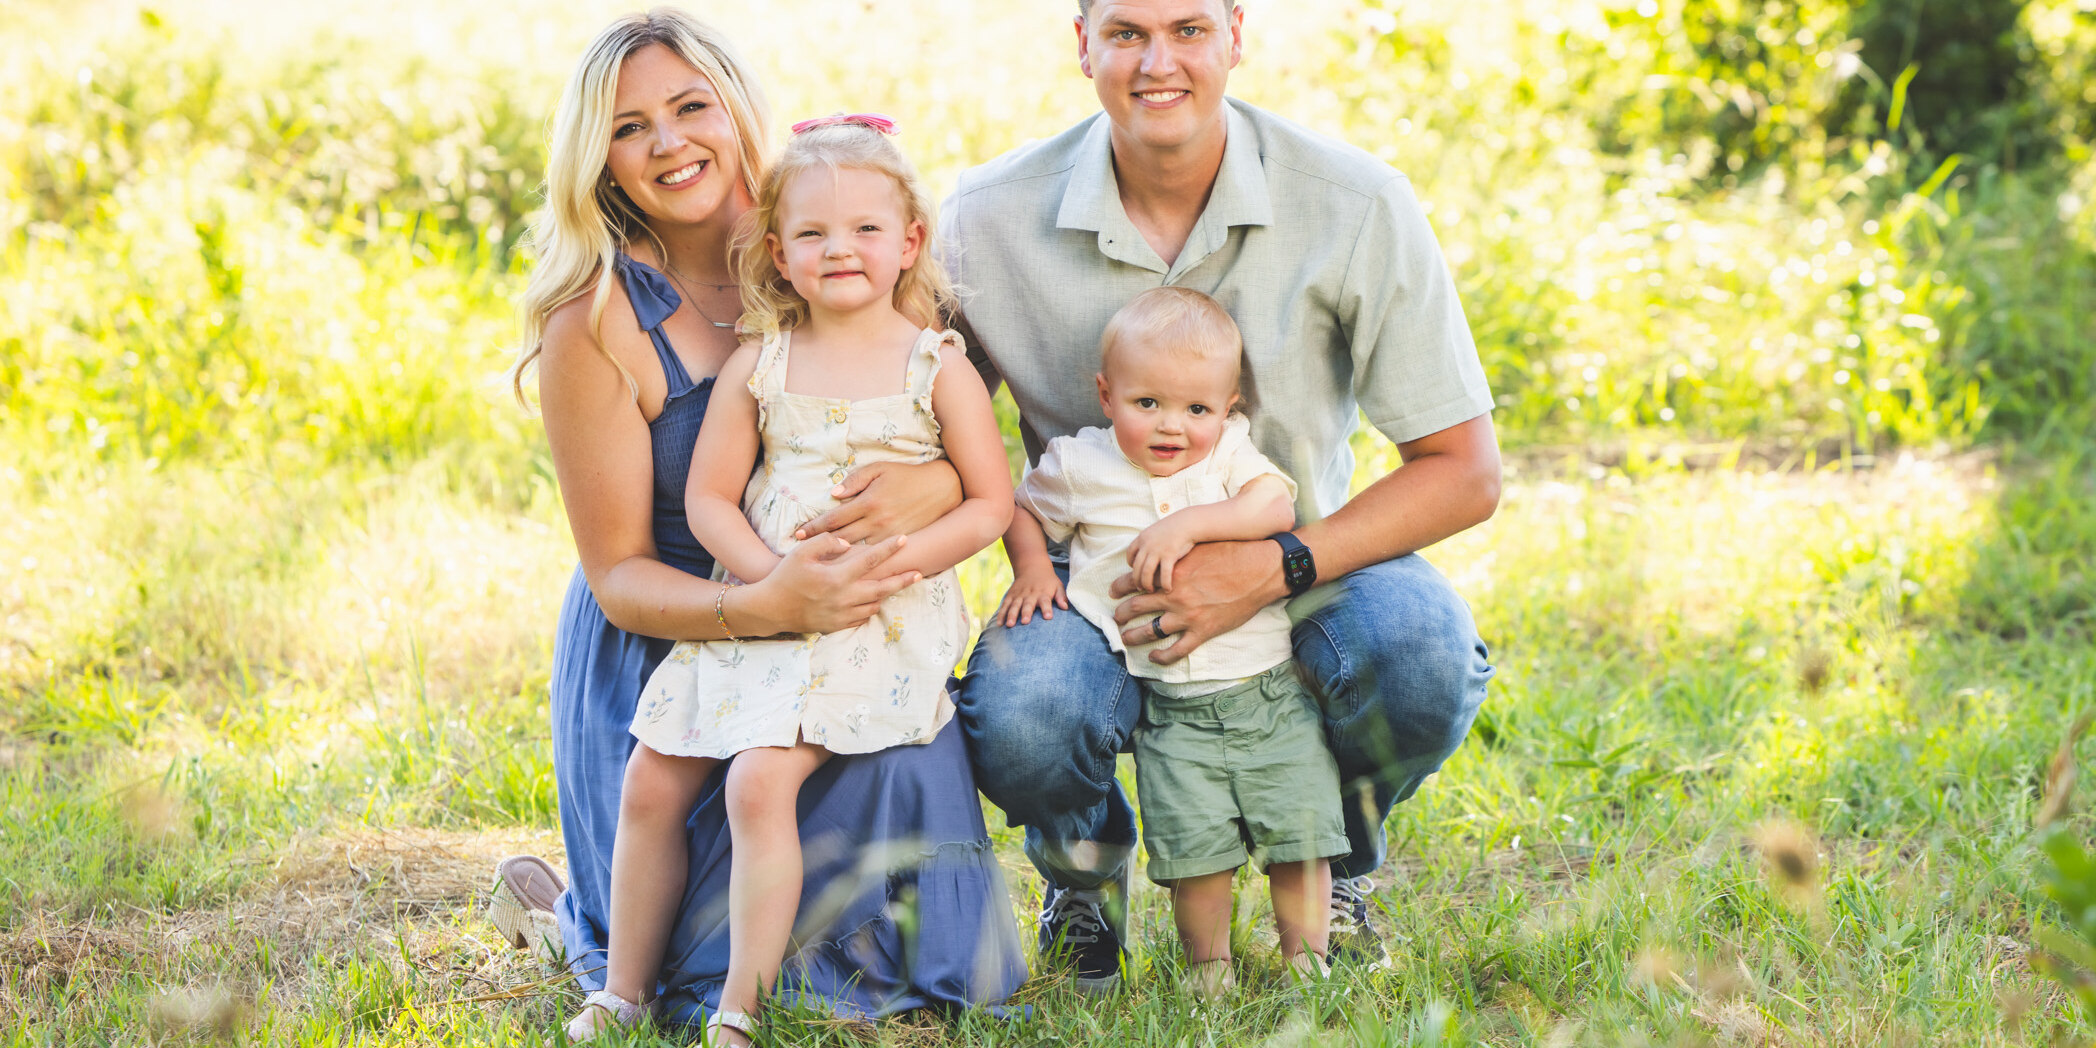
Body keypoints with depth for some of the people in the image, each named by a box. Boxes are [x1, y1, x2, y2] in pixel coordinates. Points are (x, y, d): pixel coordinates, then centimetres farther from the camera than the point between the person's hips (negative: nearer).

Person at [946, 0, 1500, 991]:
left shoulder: (1357, 205, -15)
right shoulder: (992, 217, -12)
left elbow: (1464, 470, -12)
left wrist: (1275, 570, -25)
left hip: (1300, 567, 0)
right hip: (1096, 582, 0)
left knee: (1423, 656, -32)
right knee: (1016, 717, -33)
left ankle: (1336, 861, 5)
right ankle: (1085, 871, 8)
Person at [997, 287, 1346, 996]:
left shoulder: (1230, 453, 2)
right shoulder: (1081, 467, 2)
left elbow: (1276, 506, -16)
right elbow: (1023, 509, 20)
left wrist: (1188, 523, -26)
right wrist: (1031, 569, 3)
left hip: (1272, 694, 1)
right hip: (1175, 713, -1)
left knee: (1300, 840, 1)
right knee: (1196, 851, -8)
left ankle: (1306, 959, 18)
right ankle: (1207, 965, 13)